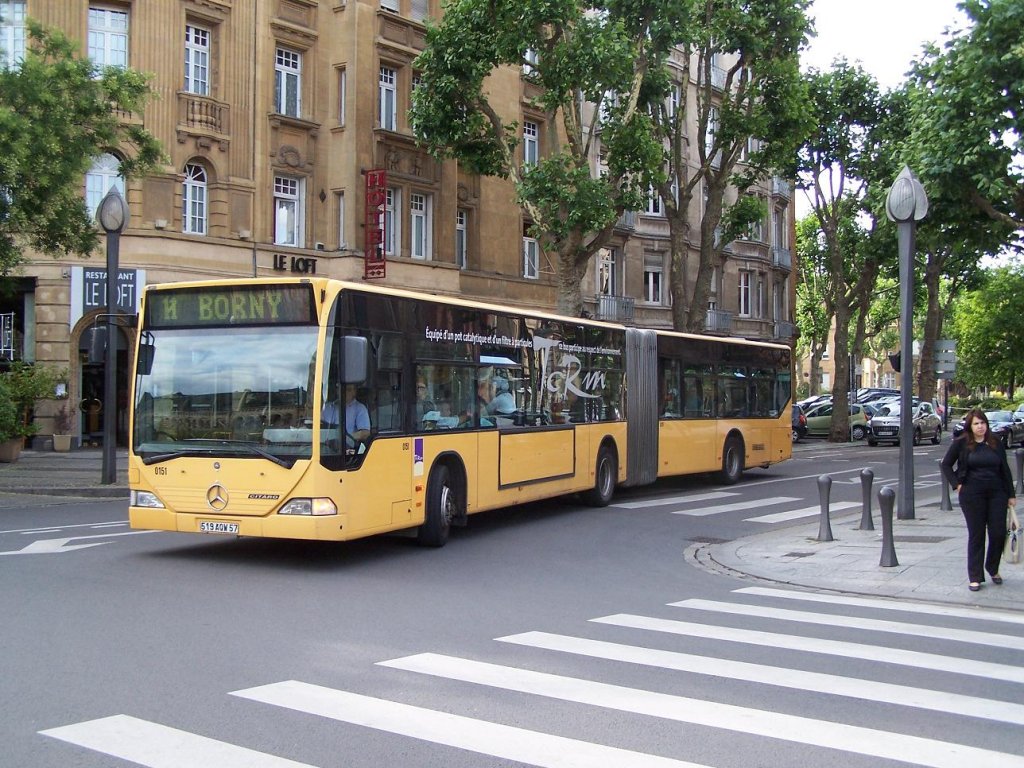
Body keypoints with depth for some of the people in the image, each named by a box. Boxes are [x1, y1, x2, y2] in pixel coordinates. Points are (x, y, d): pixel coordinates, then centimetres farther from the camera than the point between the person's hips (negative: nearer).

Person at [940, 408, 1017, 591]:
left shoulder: (996, 443, 7)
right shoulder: (961, 444, 0)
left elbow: (1005, 470, 10)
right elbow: (946, 465, 7)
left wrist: (1011, 495, 8)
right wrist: (957, 485, -4)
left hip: (996, 493, 2)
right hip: (972, 495, -2)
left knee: (998, 533, -1)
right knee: (976, 535, 1)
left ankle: (993, 569, 24)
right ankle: (975, 577, 8)